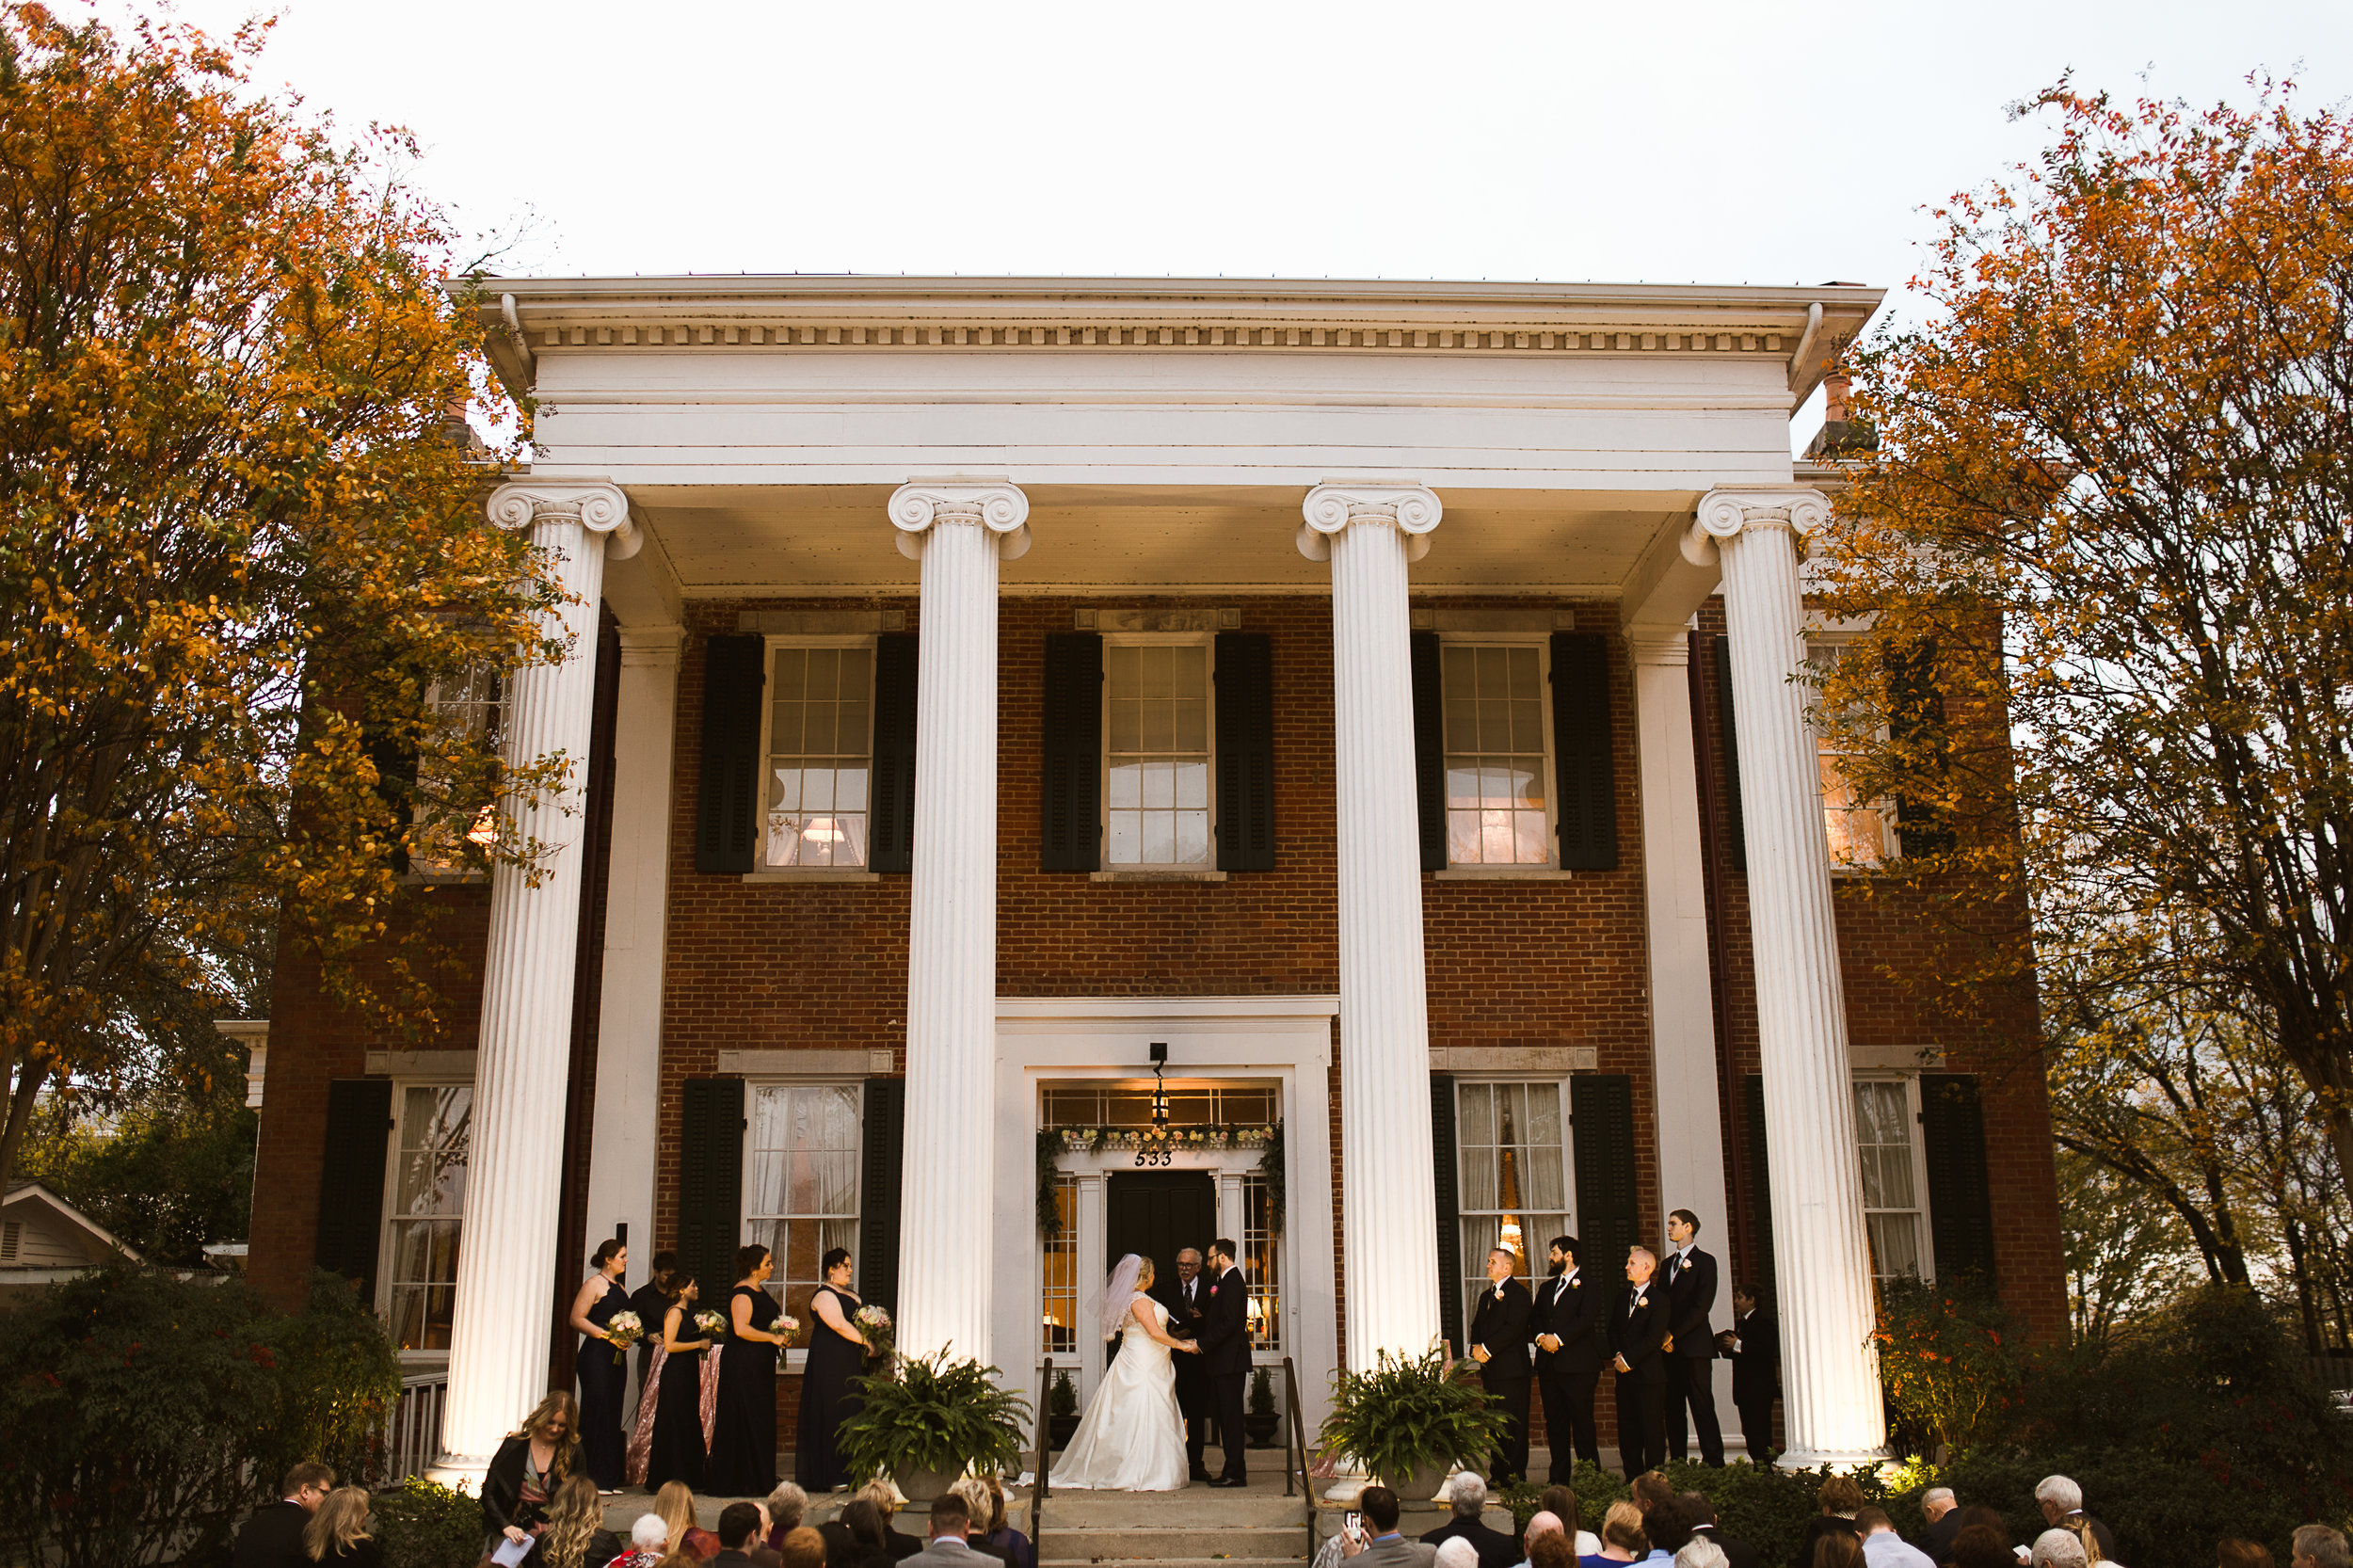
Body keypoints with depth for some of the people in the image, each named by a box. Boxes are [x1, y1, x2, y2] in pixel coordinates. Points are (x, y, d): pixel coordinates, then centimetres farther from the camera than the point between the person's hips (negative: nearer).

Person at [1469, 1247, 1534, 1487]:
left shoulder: (1517, 1293, -7)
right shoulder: (1486, 1295, 21)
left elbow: (1514, 1328, -16)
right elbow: (1477, 1325, 22)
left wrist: (1487, 1348, -16)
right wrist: (1477, 1348, 1)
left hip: (1511, 1368, -8)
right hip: (1489, 1368, 8)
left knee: (1513, 1425, -6)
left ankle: (1515, 1474, -2)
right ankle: (1497, 1474, 13)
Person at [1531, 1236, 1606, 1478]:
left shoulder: (1588, 1284, -2)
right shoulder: (1547, 1287, 21)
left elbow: (1586, 1319, -12)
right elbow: (1534, 1317, 15)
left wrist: (1559, 1338, -17)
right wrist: (1541, 1337, -5)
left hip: (1577, 1364, -7)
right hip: (1548, 1363, 7)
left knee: (1582, 1420, -5)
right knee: (1554, 1421, 6)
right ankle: (1558, 1475, 11)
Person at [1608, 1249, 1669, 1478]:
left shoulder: (1658, 1299, -7)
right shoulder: (1622, 1296, 15)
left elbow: (1654, 1337, -14)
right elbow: (1613, 1328, 16)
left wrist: (1628, 1359, -13)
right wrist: (1617, 1355, -2)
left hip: (1649, 1373, -7)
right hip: (1625, 1373, 7)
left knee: (1652, 1430, -2)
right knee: (1627, 1430, 7)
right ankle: (1632, 1478, 13)